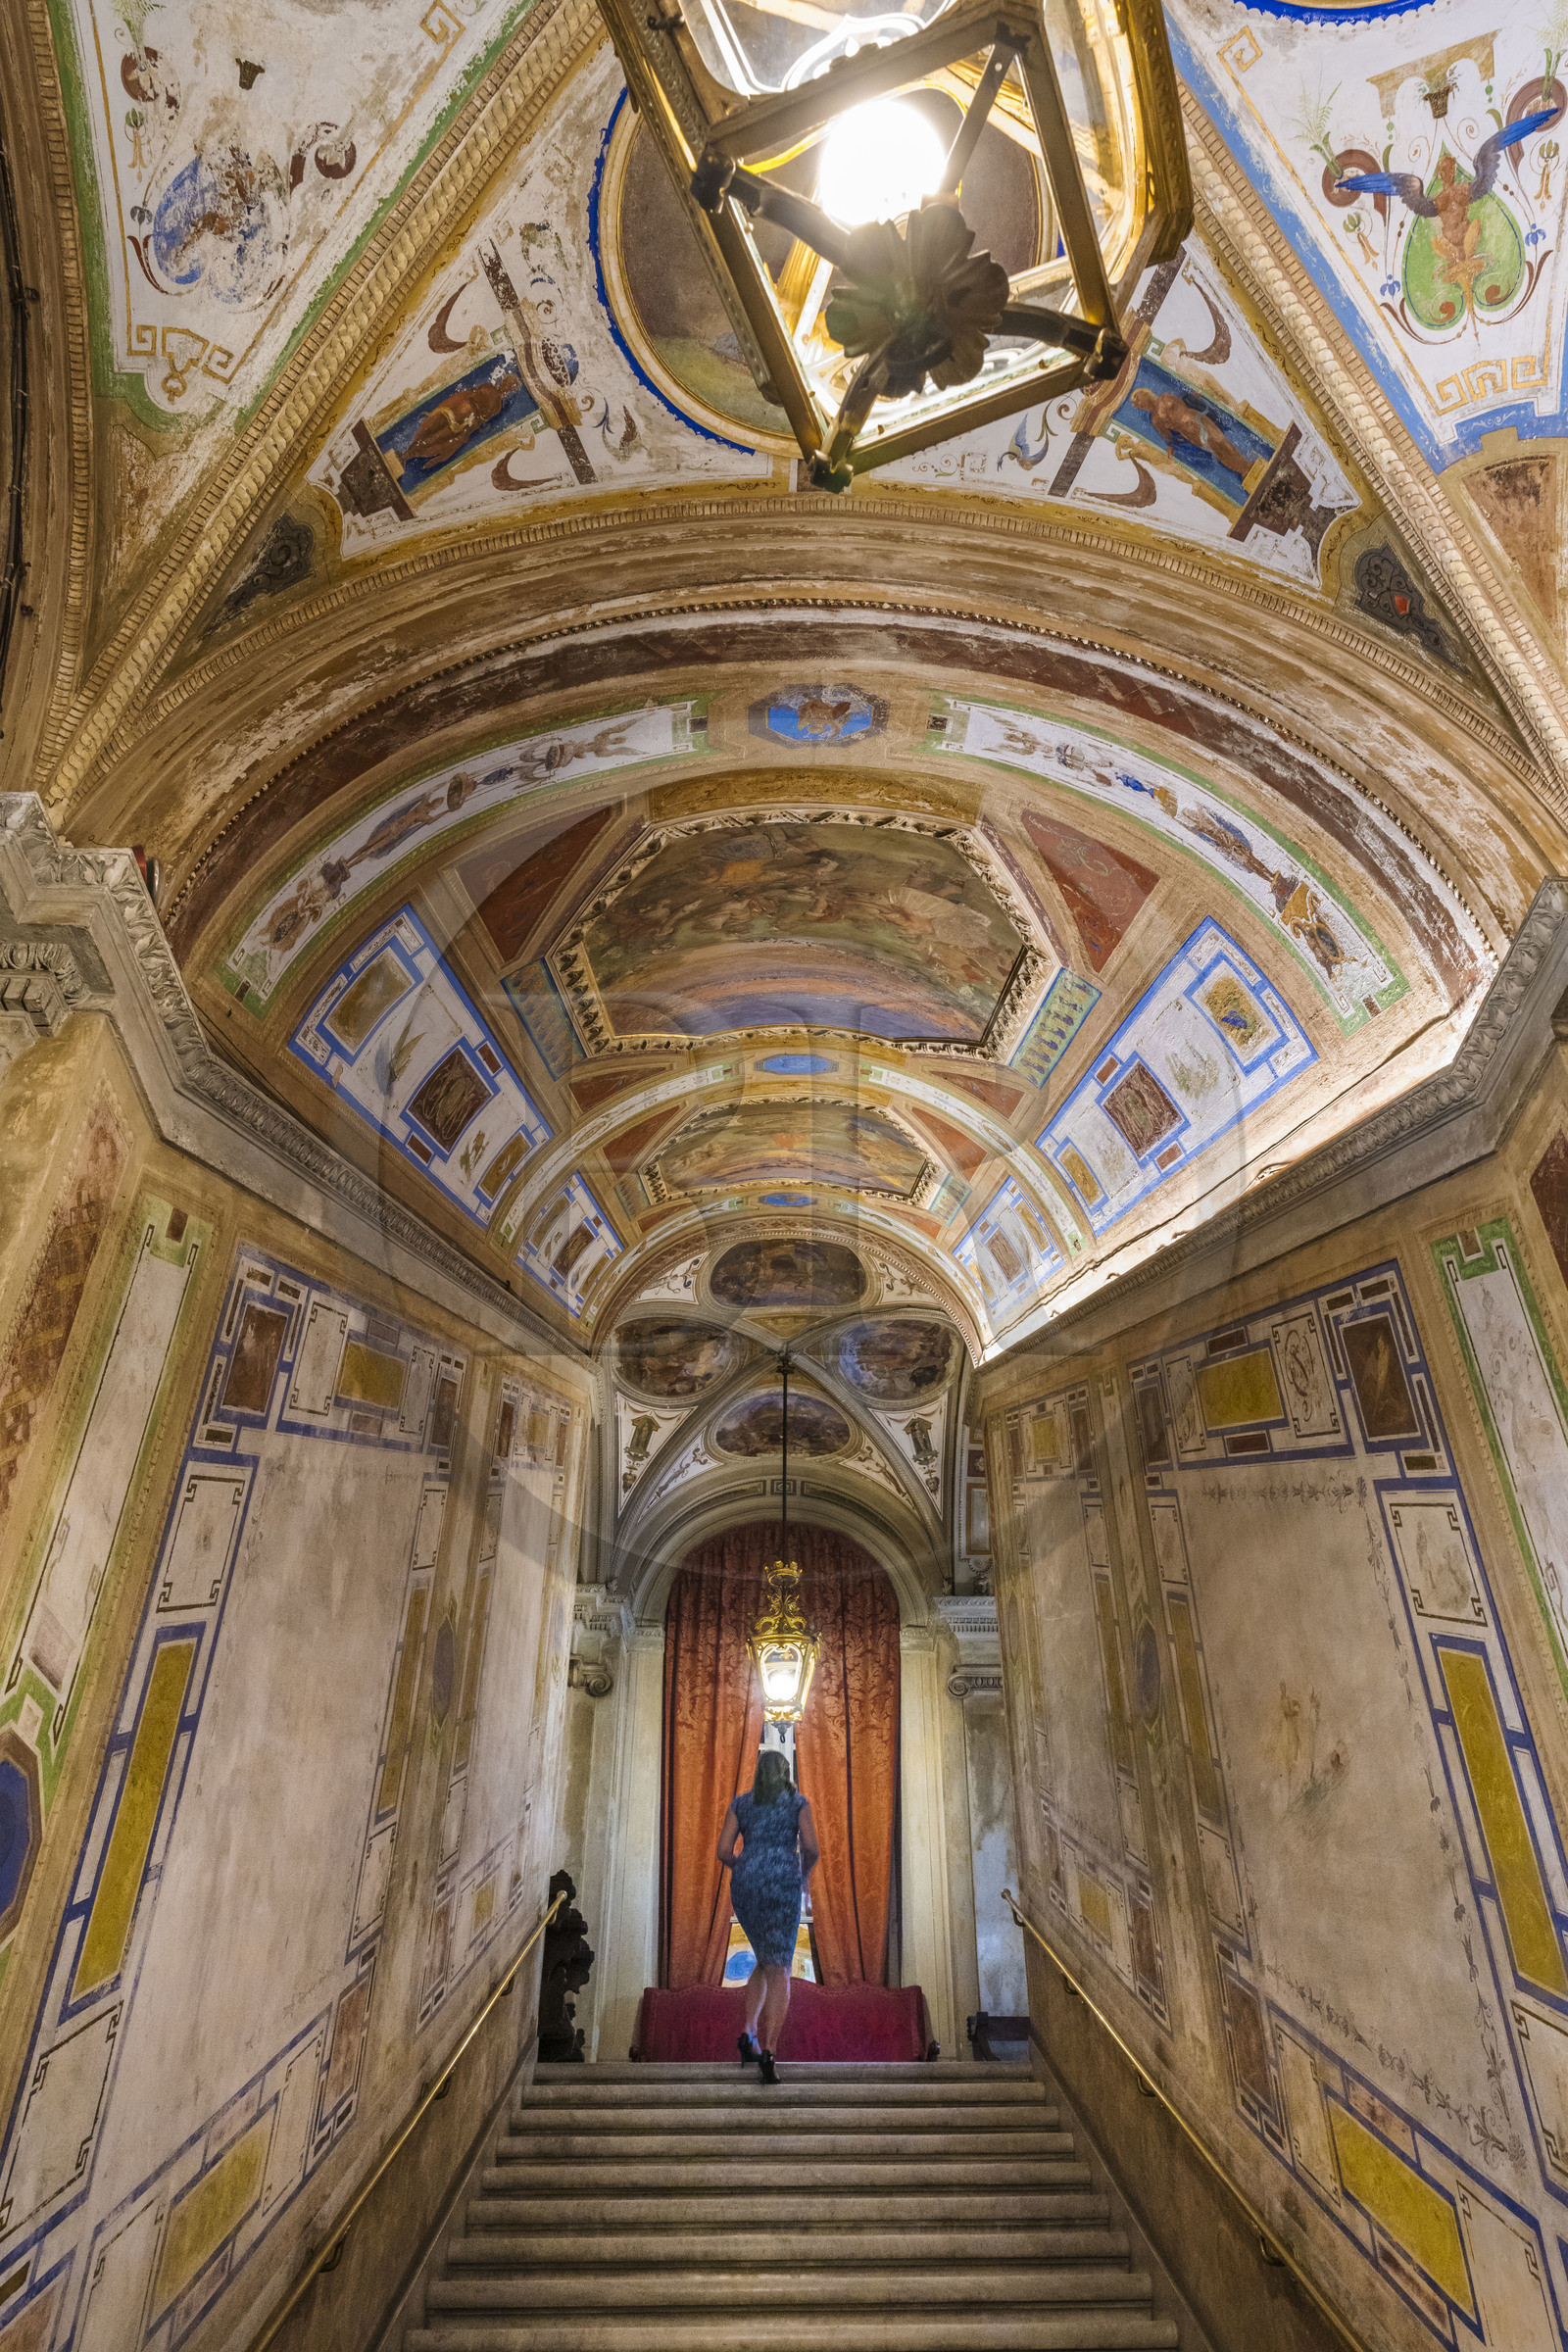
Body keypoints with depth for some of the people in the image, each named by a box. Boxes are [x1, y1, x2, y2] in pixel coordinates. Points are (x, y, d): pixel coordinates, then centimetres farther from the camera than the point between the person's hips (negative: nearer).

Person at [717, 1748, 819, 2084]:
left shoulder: (740, 1802, 11)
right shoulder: (798, 1801, 4)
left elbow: (723, 1850, 4)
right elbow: (812, 1848, -6)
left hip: (743, 1889, 4)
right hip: (781, 1887, -3)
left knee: (765, 1963, 22)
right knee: (779, 1971, -2)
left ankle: (748, 2034, 7)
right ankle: (768, 2051, -21)